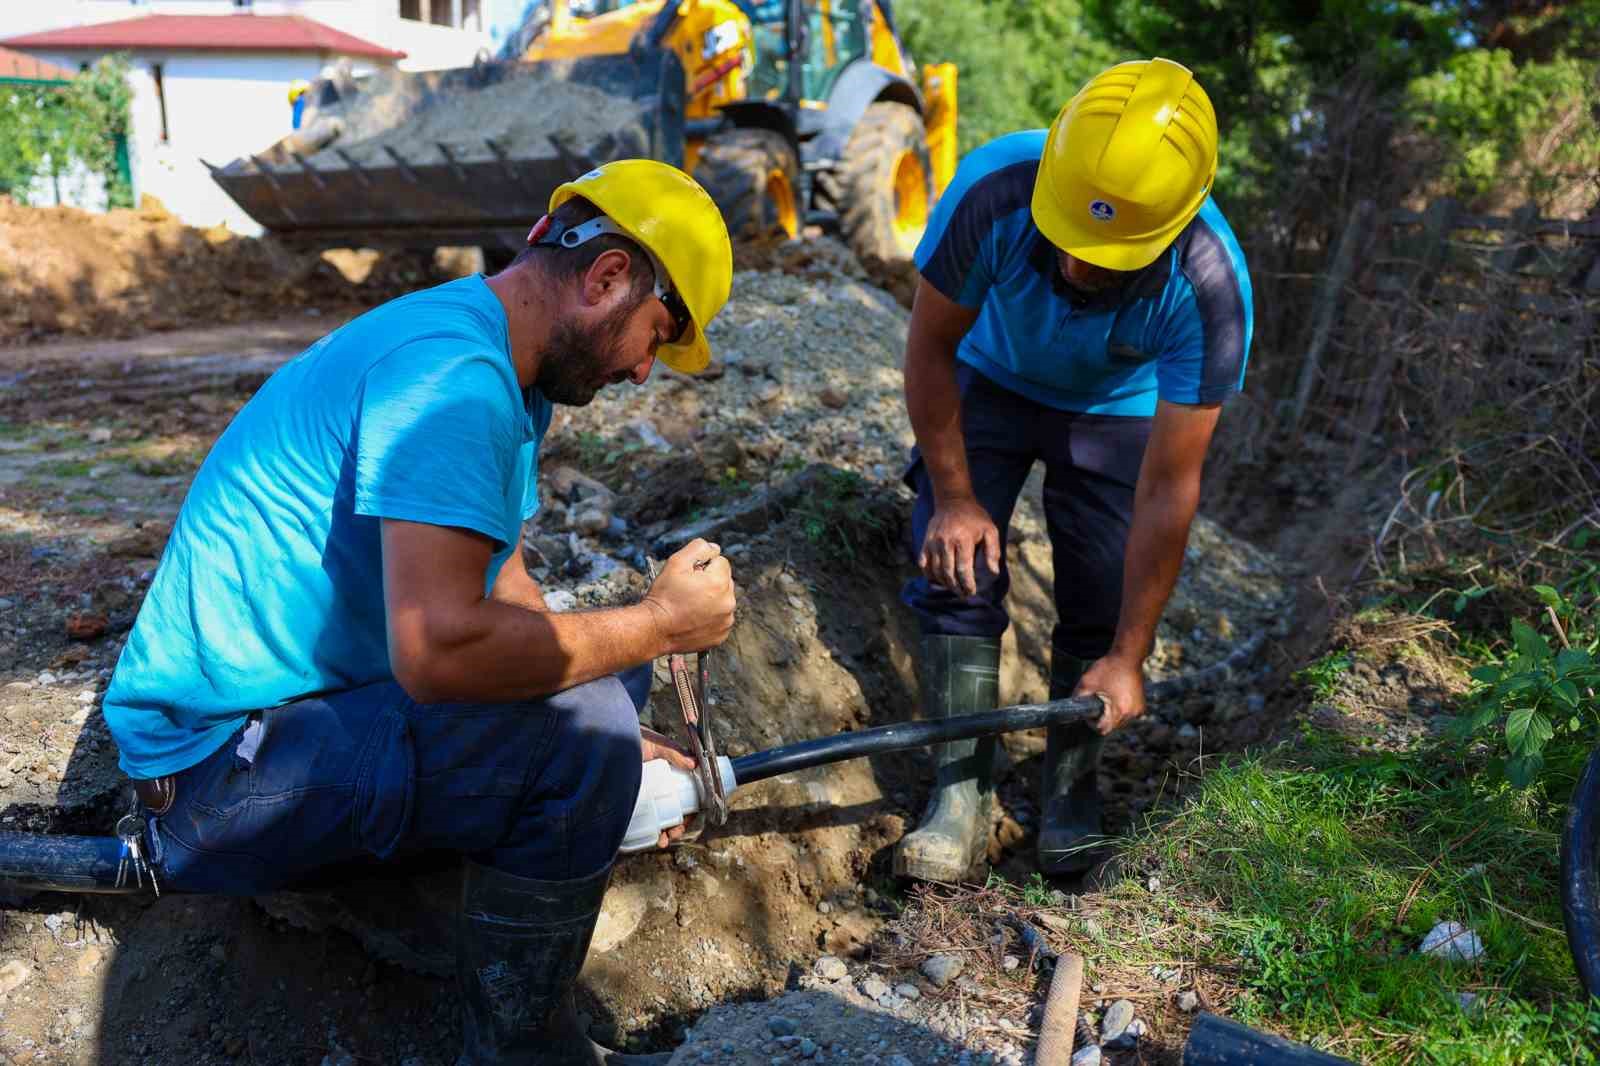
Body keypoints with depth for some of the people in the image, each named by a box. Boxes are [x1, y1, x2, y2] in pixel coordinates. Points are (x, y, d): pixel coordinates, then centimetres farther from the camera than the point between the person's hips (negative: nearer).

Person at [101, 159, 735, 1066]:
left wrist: (613, 749, 9)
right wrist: (658, 625, -22)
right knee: (580, 734, -26)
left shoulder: (502, 375, 8)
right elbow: (440, 649, -35)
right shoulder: (451, 370, -25)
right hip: (222, 758, -10)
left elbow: (497, 580, 14)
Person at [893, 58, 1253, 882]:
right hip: (991, 381, 1)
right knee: (956, 566, -13)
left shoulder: (1210, 287, -37)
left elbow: (1168, 487, -30)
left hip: (1116, 409, 0)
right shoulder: (994, 190, -37)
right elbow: (931, 348, -19)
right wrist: (954, 497, -16)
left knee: (1100, 605, -7)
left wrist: (1128, 659, -25)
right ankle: (960, 795, -3)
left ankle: (1070, 793, 15)